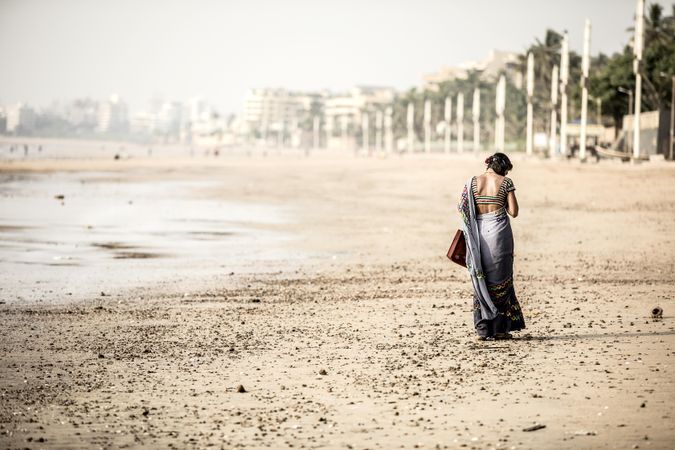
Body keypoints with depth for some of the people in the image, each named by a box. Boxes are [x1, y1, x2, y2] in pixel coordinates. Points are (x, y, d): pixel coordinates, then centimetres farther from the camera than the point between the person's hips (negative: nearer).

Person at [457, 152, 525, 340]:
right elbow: (514, 212, -4)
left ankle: (482, 328, 7)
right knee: (500, 280, 8)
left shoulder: (473, 182, 2)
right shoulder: (506, 182, -3)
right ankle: (499, 328, 8)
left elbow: (461, 208, -1)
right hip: (499, 232, -2)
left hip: (478, 234, 2)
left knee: (481, 281, 10)